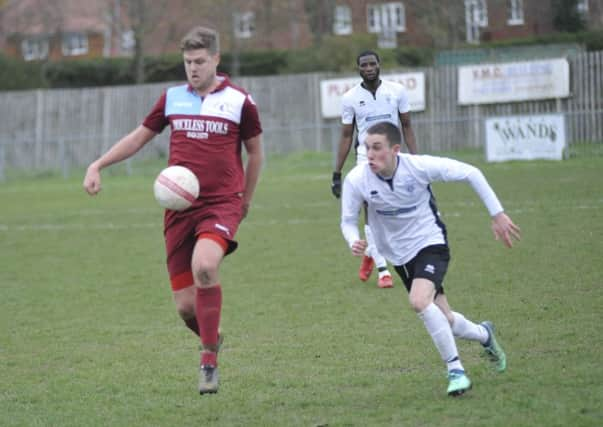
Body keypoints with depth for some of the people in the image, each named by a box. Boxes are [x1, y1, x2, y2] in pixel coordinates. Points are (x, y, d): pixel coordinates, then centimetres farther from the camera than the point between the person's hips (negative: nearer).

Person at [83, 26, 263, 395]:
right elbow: (139, 137, 20)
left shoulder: (239, 101, 2)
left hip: (221, 203, -4)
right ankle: (212, 338, 34)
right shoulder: (172, 98, 11)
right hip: (179, 208, 4)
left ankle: (209, 359, -19)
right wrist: (98, 165, 11)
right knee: (185, 305, -1)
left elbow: (255, 152, 14)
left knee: (204, 266, -33)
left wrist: (246, 199, 18)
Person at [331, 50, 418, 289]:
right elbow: (346, 136, 6)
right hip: (366, 158, -1)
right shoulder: (350, 98, 1)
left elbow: (406, 126, 8)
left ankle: (370, 253, 29)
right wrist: (337, 174, 5)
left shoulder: (396, 91, 1)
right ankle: (382, 269, -6)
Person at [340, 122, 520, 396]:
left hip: (431, 242, -4)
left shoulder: (419, 167, -23)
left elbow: (471, 173, -12)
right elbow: (348, 220, -2)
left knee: (419, 300, -30)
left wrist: (497, 214, -12)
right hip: (400, 255, 4)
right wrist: (354, 242, -26)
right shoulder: (357, 180, -17)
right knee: (445, 323, 8)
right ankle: (484, 335, 43)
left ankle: (455, 370, -15)